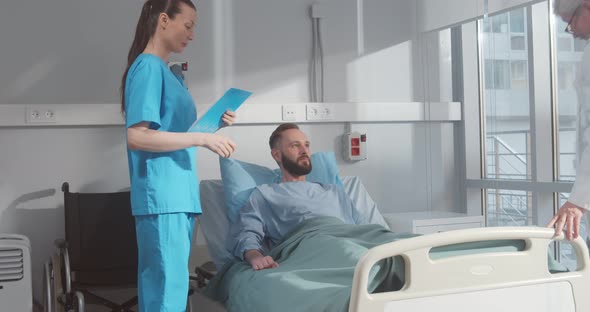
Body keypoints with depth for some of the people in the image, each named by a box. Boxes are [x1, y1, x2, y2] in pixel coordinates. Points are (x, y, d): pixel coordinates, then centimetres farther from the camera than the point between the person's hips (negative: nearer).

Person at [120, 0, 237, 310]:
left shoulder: (168, 72, 19)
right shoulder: (148, 67, -9)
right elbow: (137, 136, -19)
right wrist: (202, 138, -18)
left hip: (178, 194, 9)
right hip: (161, 195, -9)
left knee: (159, 285, 12)